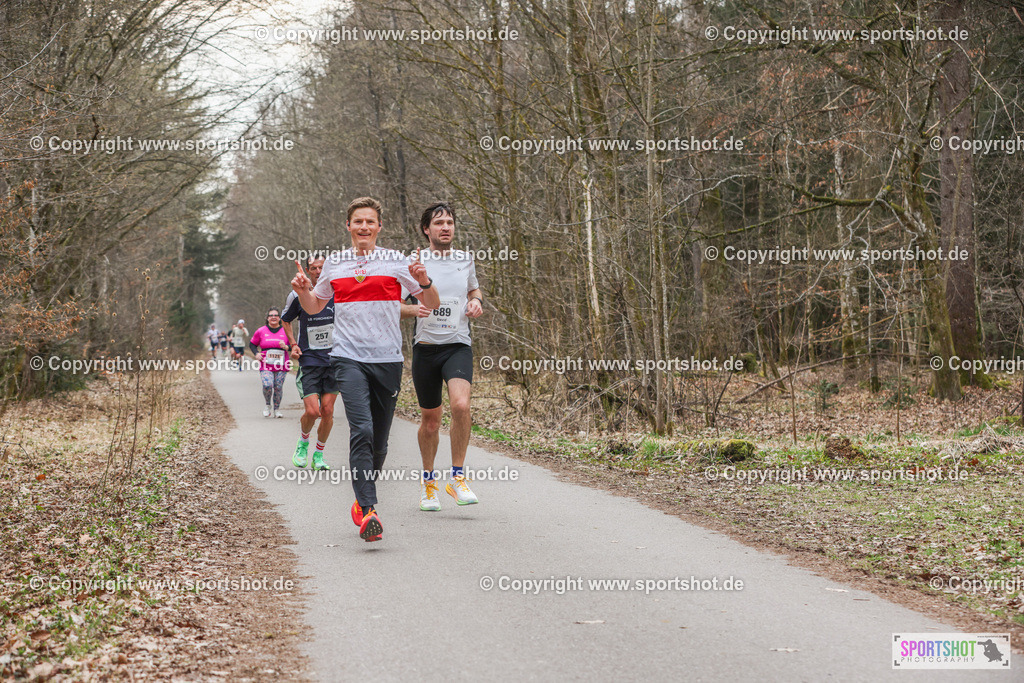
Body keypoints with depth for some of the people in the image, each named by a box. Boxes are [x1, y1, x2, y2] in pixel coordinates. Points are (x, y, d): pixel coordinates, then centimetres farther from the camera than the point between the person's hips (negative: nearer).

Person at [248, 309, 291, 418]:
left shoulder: (285, 331, 6)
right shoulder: (261, 331, 5)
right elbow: (252, 344, 17)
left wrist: (286, 347, -11)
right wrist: (256, 354, 0)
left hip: (281, 367, 1)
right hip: (266, 366, -1)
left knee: (278, 387, 0)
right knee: (267, 385, -19)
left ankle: (277, 409, 18)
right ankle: (268, 405, 7)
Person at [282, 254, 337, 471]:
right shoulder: (298, 295, -3)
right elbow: (285, 320, 15)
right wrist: (293, 343, 2)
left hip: (334, 360, 2)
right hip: (308, 361, -2)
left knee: (327, 411, -1)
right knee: (312, 411, -12)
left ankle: (319, 454, 17)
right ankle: (303, 443, 20)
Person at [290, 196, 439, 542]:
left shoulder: (396, 261, 6)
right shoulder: (334, 264, 11)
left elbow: (432, 304, 6)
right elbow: (314, 307, 24)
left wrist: (423, 280, -14)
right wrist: (301, 289, 3)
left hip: (388, 359, 1)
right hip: (348, 359, -1)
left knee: (379, 440, 6)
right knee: (361, 431, -19)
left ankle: (362, 502, 27)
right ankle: (368, 512, -25)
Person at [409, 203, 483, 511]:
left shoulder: (465, 260, 9)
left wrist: (476, 302, 4)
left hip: (458, 345, 1)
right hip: (426, 347, 0)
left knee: (461, 405, -24)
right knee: (430, 420, 8)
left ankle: (457, 477, -10)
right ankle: (428, 480, 30)